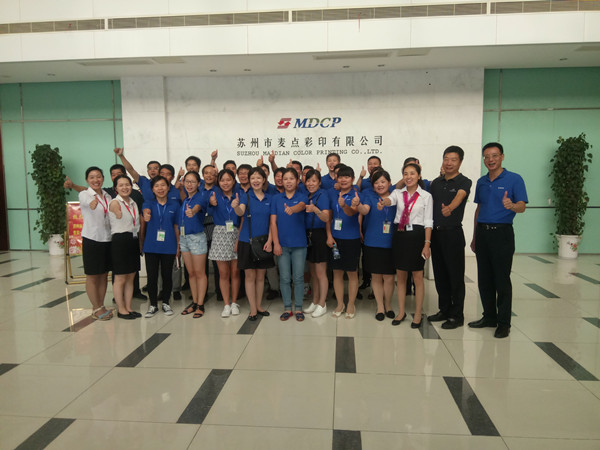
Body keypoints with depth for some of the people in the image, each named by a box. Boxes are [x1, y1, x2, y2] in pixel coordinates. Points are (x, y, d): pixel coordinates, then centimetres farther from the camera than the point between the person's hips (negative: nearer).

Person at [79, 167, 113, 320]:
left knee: (104, 275, 12)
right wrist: (92, 203, -41)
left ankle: (101, 306, 24)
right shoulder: (84, 194, -5)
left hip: (107, 239, 5)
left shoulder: (107, 196, 10)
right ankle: (96, 308, 15)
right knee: (92, 276, 4)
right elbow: (87, 201, -27)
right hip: (91, 239, -5)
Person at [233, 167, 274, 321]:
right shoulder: (245, 196, -3)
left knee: (261, 276, 11)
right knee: (250, 276, 2)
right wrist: (236, 206, -45)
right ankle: (253, 309, 11)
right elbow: (241, 212, -22)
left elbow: (272, 222, 4)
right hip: (247, 241, -3)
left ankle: (259, 306, 24)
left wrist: (269, 241, -7)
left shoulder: (269, 198, 6)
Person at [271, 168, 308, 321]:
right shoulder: (276, 199, 5)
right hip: (282, 244, 1)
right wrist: (276, 243, -7)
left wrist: (292, 209, -48)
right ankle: (287, 308, 19)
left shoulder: (302, 197, 1)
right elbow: (273, 222, 1)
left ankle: (298, 308, 18)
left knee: (298, 278, 4)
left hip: (299, 244, -1)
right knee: (284, 278, 6)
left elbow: (301, 206, -24)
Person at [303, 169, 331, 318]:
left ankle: (322, 305, 13)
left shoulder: (322, 195, -10)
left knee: (320, 273, 1)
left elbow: (326, 218, -23)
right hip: (308, 235, 7)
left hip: (319, 235, -7)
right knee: (312, 272, 16)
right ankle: (315, 302, 28)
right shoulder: (305, 196, 10)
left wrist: (315, 209, -39)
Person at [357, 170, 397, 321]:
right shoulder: (370, 198, 3)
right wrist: (358, 205, -38)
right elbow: (365, 211, -16)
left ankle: (388, 305, 25)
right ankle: (380, 306, 21)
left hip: (391, 244, 0)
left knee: (389, 277, 5)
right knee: (376, 276, 6)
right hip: (373, 243, 0)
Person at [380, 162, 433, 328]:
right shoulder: (398, 193, 6)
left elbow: (428, 222, -2)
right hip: (399, 234, 3)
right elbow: (390, 199, -17)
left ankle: (418, 313, 17)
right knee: (400, 275, 10)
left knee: (417, 276, 3)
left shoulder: (426, 196, 1)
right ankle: (401, 311, 22)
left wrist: (427, 243, -10)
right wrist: (383, 203, -42)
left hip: (416, 235, -3)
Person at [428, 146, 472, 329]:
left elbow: (459, 197, -28)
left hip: (453, 233, -6)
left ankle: (457, 315, 12)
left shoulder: (464, 182, -6)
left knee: (455, 275, 1)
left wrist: (449, 208, -49)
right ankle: (444, 310, 26)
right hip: (435, 232, 6)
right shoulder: (436, 182, 12)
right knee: (440, 274, 13)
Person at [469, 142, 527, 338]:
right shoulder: (481, 182, 14)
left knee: (502, 279, -2)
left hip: (502, 233, -5)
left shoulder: (514, 179, -3)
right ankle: (489, 317, 23)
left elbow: (522, 206, -10)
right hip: (482, 232, 6)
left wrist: (511, 205, -34)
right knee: (484, 279, 10)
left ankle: (504, 323, 8)